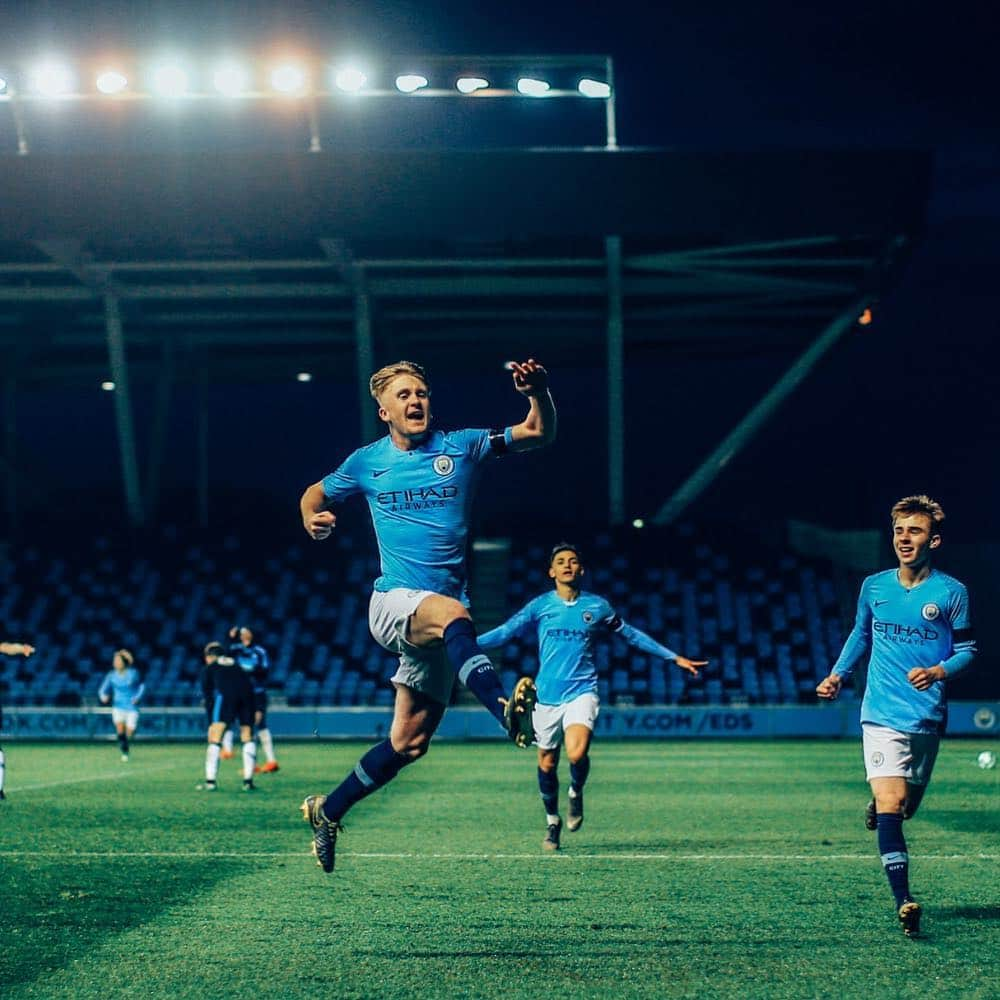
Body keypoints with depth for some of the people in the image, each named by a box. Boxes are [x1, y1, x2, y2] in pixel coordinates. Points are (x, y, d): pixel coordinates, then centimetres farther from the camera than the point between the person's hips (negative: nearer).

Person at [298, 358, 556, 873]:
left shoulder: (461, 448, 6)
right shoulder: (366, 462, 7)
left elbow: (539, 433, 1)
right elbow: (314, 495, 24)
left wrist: (539, 391, -20)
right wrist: (312, 519, 0)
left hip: (440, 620, 3)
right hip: (393, 603, -3)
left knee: (408, 742, 5)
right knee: (452, 613, -39)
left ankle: (328, 810, 25)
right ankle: (506, 708, -65)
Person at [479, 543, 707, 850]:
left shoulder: (597, 606, 6)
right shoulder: (540, 606, 4)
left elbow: (632, 635, 16)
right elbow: (506, 631, 2)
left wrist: (675, 658, 17)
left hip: (582, 691, -1)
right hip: (547, 694, 1)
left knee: (577, 753, -25)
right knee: (547, 764, 7)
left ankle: (576, 792, 9)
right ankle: (552, 821, 31)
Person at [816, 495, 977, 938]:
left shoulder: (951, 592, -4)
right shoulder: (874, 586, 4)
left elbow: (967, 648, 1)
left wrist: (939, 672, -18)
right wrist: (838, 675, 8)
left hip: (928, 716, 0)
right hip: (882, 714, 0)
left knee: (907, 805, 14)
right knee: (890, 806, -16)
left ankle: (878, 807, 51)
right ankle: (904, 902, -21)